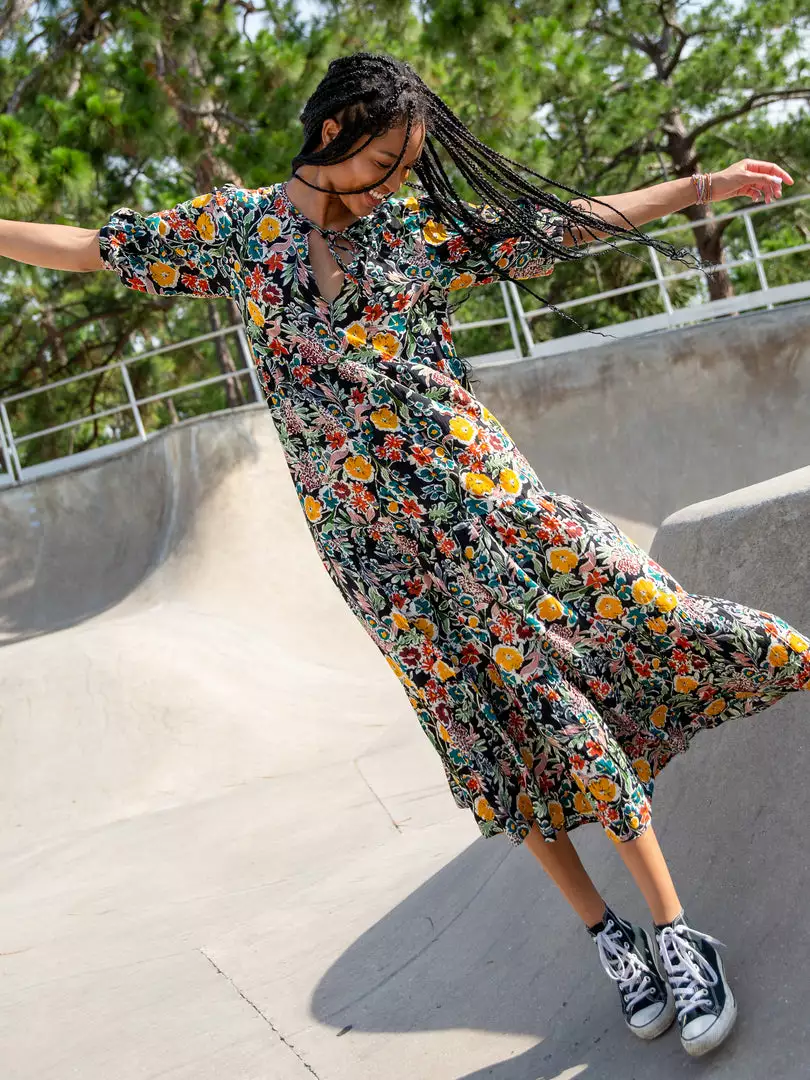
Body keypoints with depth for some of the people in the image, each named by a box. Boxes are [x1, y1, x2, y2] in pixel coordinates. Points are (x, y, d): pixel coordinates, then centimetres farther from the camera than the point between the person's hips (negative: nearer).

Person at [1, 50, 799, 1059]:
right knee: (495, 728, 6)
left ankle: (673, 929, 8)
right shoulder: (238, 225, 3)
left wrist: (706, 184, 4)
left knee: (571, 710, -4)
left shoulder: (420, 221, 3)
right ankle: (607, 935, 19)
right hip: (374, 541, 1)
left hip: (476, 499, 0)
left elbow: (565, 223, 5)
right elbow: (90, 246, 11)